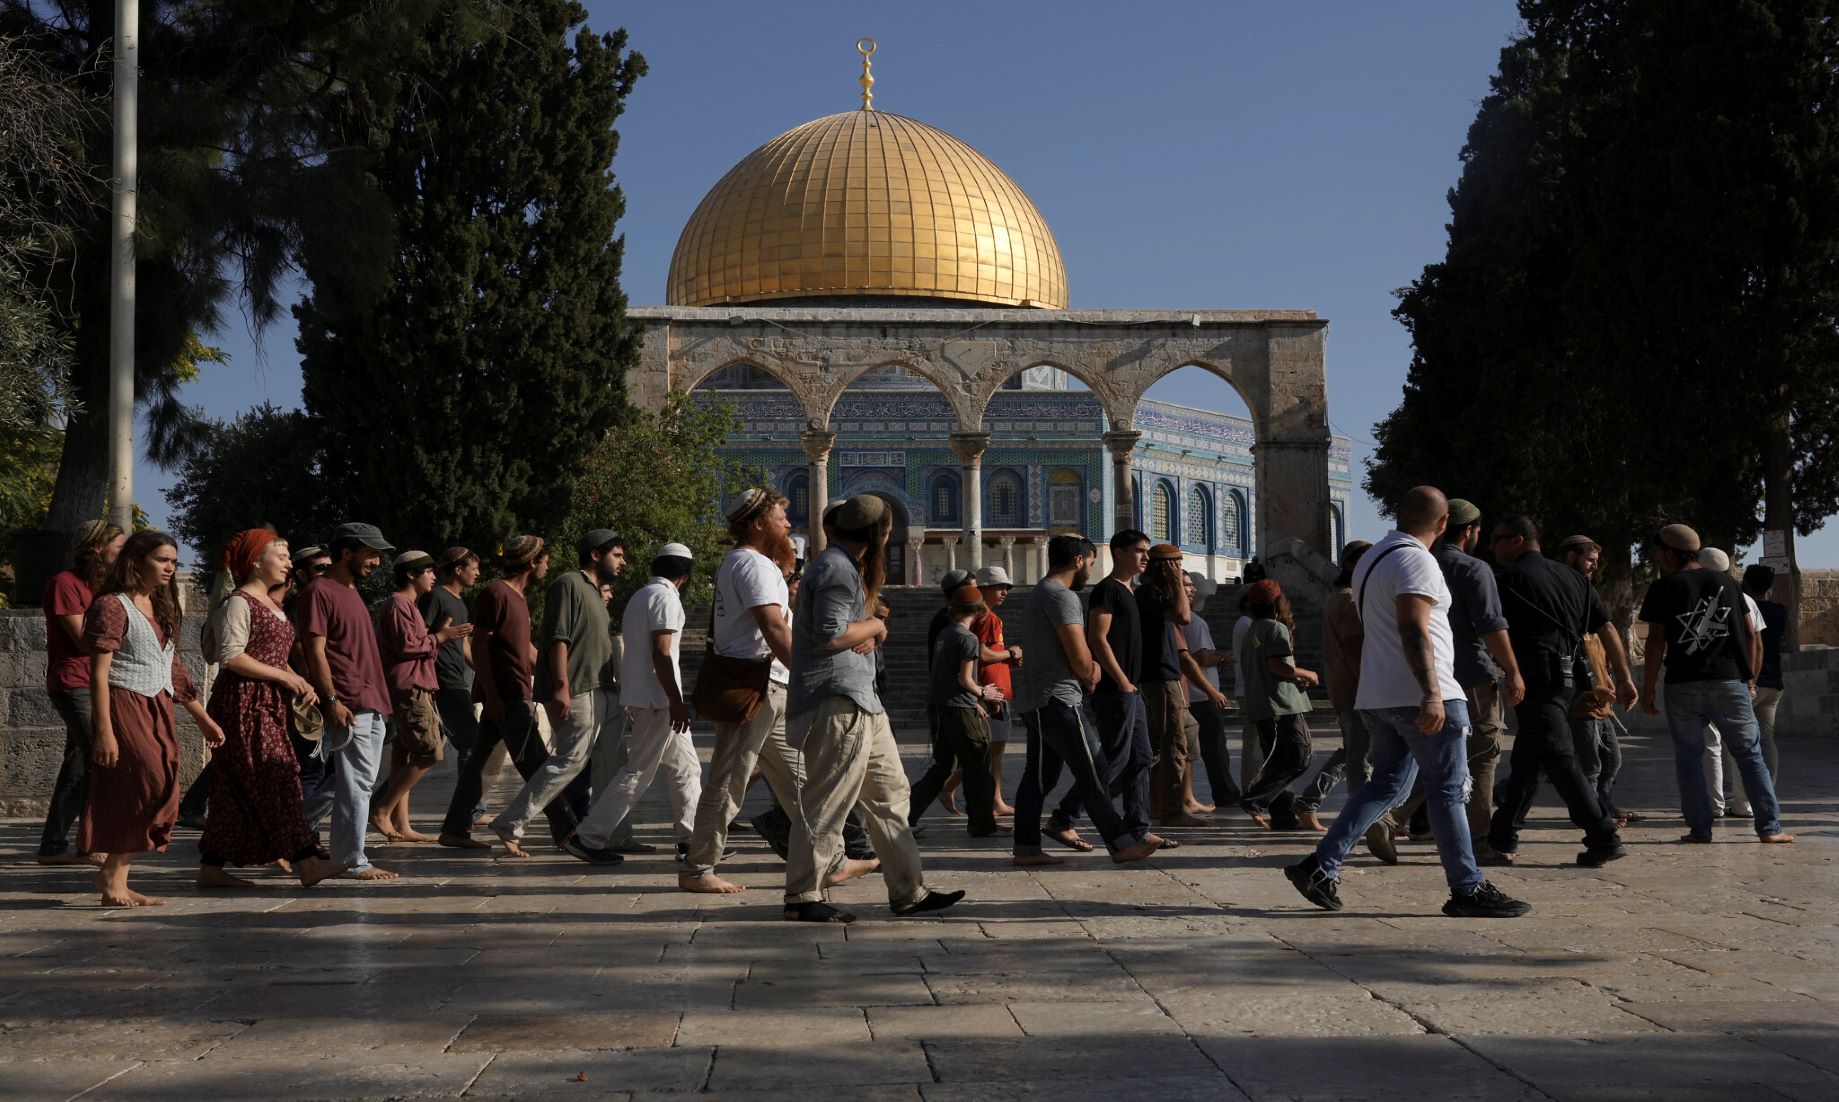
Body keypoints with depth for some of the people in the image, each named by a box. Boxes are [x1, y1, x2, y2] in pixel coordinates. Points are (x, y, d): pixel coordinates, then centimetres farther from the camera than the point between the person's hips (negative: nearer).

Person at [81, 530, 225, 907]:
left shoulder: (161, 608, 17)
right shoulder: (112, 606, -8)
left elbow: (174, 670, 22)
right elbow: (99, 674, -13)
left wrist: (202, 718, 21)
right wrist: (104, 730, -19)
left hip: (159, 710, 8)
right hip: (125, 707, -8)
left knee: (142, 798, 5)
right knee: (155, 790, -14)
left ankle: (117, 883, 11)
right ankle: (112, 875, -3)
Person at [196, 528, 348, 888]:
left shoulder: (270, 604, 19)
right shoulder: (238, 603, -10)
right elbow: (231, 657, -18)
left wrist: (299, 683, 7)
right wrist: (285, 677, -16)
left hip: (267, 706, 9)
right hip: (242, 705, -9)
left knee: (236, 791, 9)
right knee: (276, 782, -12)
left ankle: (211, 869, 13)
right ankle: (305, 862, -15)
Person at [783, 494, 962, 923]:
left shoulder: (847, 566, 21)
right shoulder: (837, 569, -13)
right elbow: (832, 634, -22)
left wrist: (870, 634, 1)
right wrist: (875, 626, -6)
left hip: (859, 702, 11)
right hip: (837, 701, -11)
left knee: (889, 795, 13)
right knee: (826, 802, -7)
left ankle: (908, 891, 17)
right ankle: (802, 898, 1)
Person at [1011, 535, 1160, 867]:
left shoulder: (1039, 595, 20)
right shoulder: (1061, 596, -14)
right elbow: (1079, 658, -18)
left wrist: (1090, 669, 5)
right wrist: (1090, 676, 3)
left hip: (1034, 701, 10)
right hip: (1059, 702, -10)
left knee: (1038, 777, 10)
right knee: (1093, 775, -5)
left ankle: (1026, 848, 11)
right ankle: (1121, 844, -1)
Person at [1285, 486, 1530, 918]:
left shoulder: (1370, 559, 18)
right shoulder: (1415, 560, -13)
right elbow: (1413, 629, -24)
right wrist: (1431, 693, -29)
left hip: (1377, 698, 9)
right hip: (1421, 698, -9)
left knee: (1385, 785, 13)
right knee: (1448, 791, -1)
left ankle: (1321, 865, 6)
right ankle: (1468, 890, 4)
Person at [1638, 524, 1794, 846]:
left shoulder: (1663, 588, -1)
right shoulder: (1727, 582, 10)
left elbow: (1656, 641, -6)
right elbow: (1749, 633, 10)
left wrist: (1648, 688, -2)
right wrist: (1749, 678, 17)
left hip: (1683, 686, -2)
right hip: (1730, 681, 2)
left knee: (1688, 758, 7)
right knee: (1750, 753, 7)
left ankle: (1699, 828, 4)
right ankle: (1770, 827, 1)